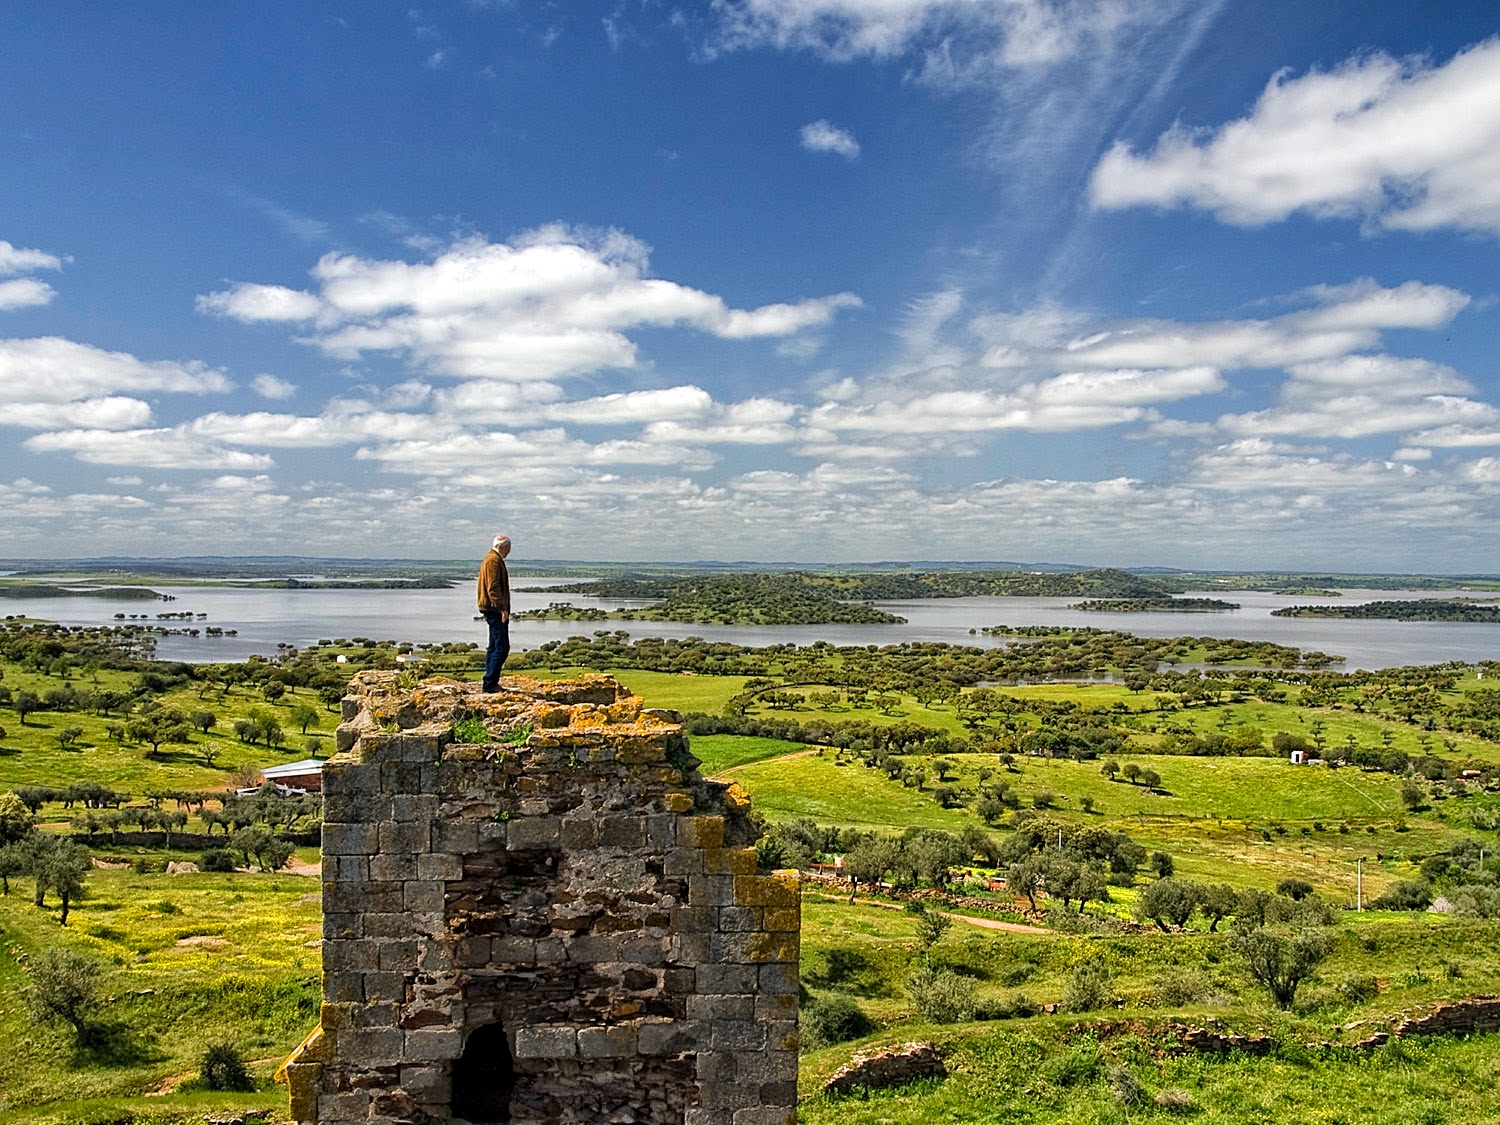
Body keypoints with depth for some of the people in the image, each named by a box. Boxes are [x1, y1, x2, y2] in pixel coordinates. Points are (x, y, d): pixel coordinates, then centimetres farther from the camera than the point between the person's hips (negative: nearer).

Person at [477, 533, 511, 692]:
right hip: (495, 609, -11)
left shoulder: (491, 559, 20)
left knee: (494, 647, 13)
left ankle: (490, 683, 17)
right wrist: (502, 608, -24)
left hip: (491, 609, 11)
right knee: (501, 647, -11)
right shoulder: (494, 560, -13)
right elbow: (493, 587, -21)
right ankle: (490, 682, -11)